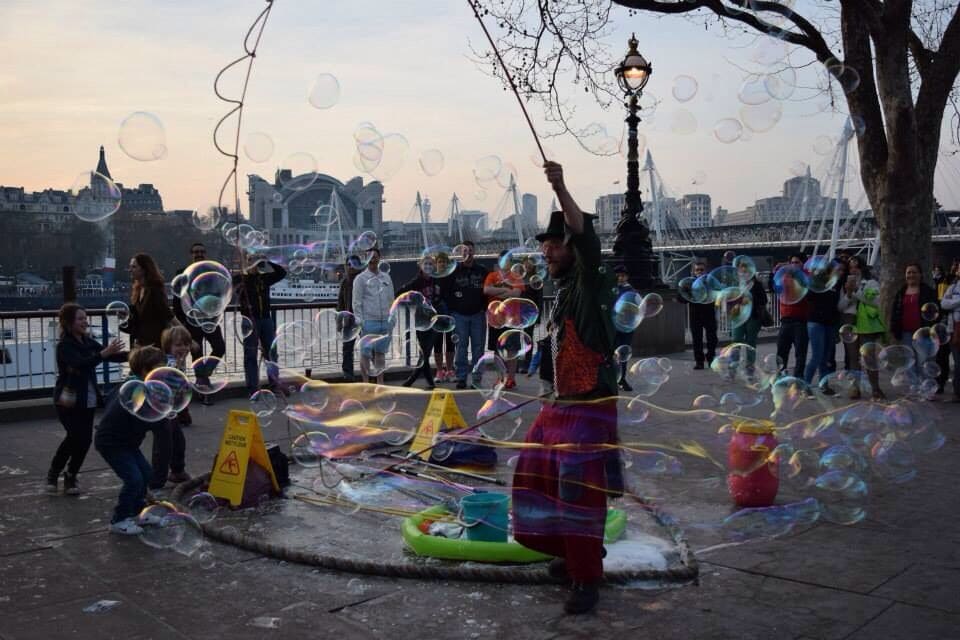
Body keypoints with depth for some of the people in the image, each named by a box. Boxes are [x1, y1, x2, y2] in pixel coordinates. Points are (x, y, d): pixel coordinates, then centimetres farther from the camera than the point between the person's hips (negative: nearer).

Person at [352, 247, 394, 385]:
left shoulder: (386, 278, 14)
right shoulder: (361, 278, -1)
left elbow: (391, 300, 17)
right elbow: (356, 302, -4)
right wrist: (360, 322, -10)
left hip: (385, 322, 5)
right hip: (369, 322, -5)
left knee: (381, 353, 9)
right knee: (366, 353, -2)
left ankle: (380, 382, 15)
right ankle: (366, 383, 4)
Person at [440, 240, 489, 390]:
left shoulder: (482, 271, 6)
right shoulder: (454, 271, 3)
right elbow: (444, 290, 5)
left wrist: (484, 308, -1)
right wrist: (452, 308, -1)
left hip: (478, 315, 1)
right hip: (460, 315, -1)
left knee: (478, 346, 2)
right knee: (461, 346, 1)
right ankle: (461, 378, 5)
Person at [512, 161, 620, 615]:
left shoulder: (590, 282, -10)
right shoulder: (562, 289, 14)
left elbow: (585, 236, -29)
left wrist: (561, 189, -42)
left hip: (590, 404, -9)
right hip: (561, 402, 9)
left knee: (580, 487, -8)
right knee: (537, 474, 14)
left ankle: (587, 578, 3)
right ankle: (576, 552, 30)